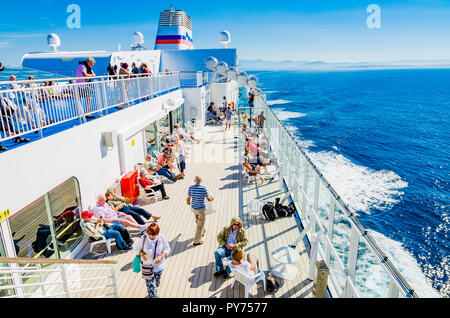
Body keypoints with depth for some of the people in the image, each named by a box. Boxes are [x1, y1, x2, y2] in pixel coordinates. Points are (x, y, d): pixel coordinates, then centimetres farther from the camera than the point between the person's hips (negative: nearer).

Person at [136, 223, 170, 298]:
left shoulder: (162, 238, -18)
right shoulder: (143, 238, -19)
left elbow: (167, 249, -7)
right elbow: (138, 249, -4)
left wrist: (161, 256, -25)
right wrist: (142, 254, -25)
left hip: (159, 266, 2)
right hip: (147, 266, -2)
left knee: (157, 282, 25)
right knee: (150, 284, -1)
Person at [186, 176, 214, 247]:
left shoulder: (191, 188, -7)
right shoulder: (203, 188, -20)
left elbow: (188, 198, -2)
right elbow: (208, 199, -15)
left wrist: (188, 202, 22)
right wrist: (212, 198, 9)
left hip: (193, 208, 5)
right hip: (201, 209, -5)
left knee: (198, 221, 29)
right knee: (200, 225, 7)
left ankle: (202, 232, 52)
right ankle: (196, 241, 13)